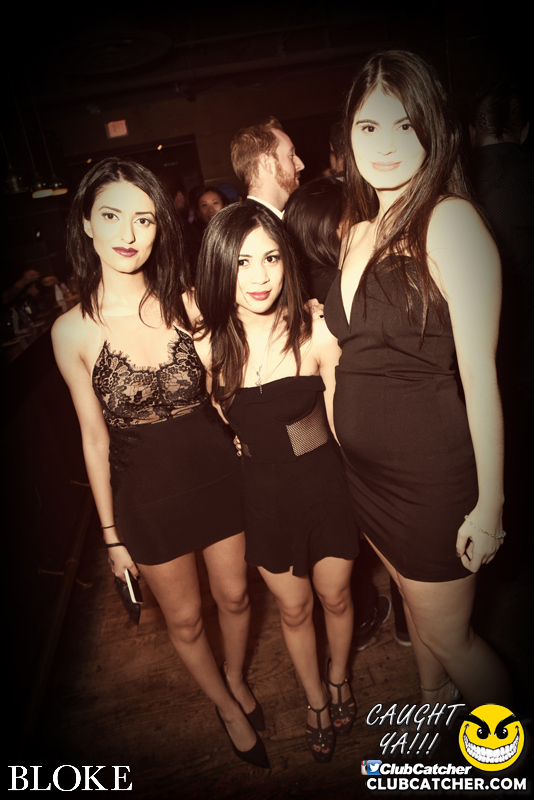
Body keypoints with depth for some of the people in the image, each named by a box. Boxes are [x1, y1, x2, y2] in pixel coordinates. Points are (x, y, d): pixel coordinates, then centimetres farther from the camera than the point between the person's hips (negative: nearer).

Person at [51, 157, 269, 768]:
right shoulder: (73, 330, -12)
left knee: (234, 596, 22)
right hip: (147, 495, -1)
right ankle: (227, 706, 52)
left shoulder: (188, 304, -10)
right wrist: (111, 533, 2)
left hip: (219, 475, 1)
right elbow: (95, 439, -5)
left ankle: (238, 680, 57)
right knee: (184, 621, 20)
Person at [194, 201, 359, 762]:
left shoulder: (316, 332, -18)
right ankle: (315, 701, 50)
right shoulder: (208, 345, -13)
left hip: (324, 482, -1)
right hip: (262, 492, 1)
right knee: (292, 609, 20)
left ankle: (339, 676, 55)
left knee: (334, 596, 20)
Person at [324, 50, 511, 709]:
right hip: (365, 467, 7)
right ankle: (432, 711, 56)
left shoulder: (450, 220, -15)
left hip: (432, 470, -7)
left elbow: (479, 372, -17)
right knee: (415, 601, 27)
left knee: (447, 635, 12)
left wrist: (490, 502, -15)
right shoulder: (358, 230, 6)